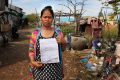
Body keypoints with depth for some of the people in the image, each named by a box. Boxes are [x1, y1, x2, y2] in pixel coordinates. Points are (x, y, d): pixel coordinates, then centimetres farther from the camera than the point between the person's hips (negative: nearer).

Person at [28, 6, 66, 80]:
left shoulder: (58, 32, 0)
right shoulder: (35, 33, -3)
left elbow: (63, 49, 9)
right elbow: (31, 51, 4)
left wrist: (63, 42, -11)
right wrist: (32, 61, -12)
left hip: (55, 69, 1)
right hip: (40, 69, -1)